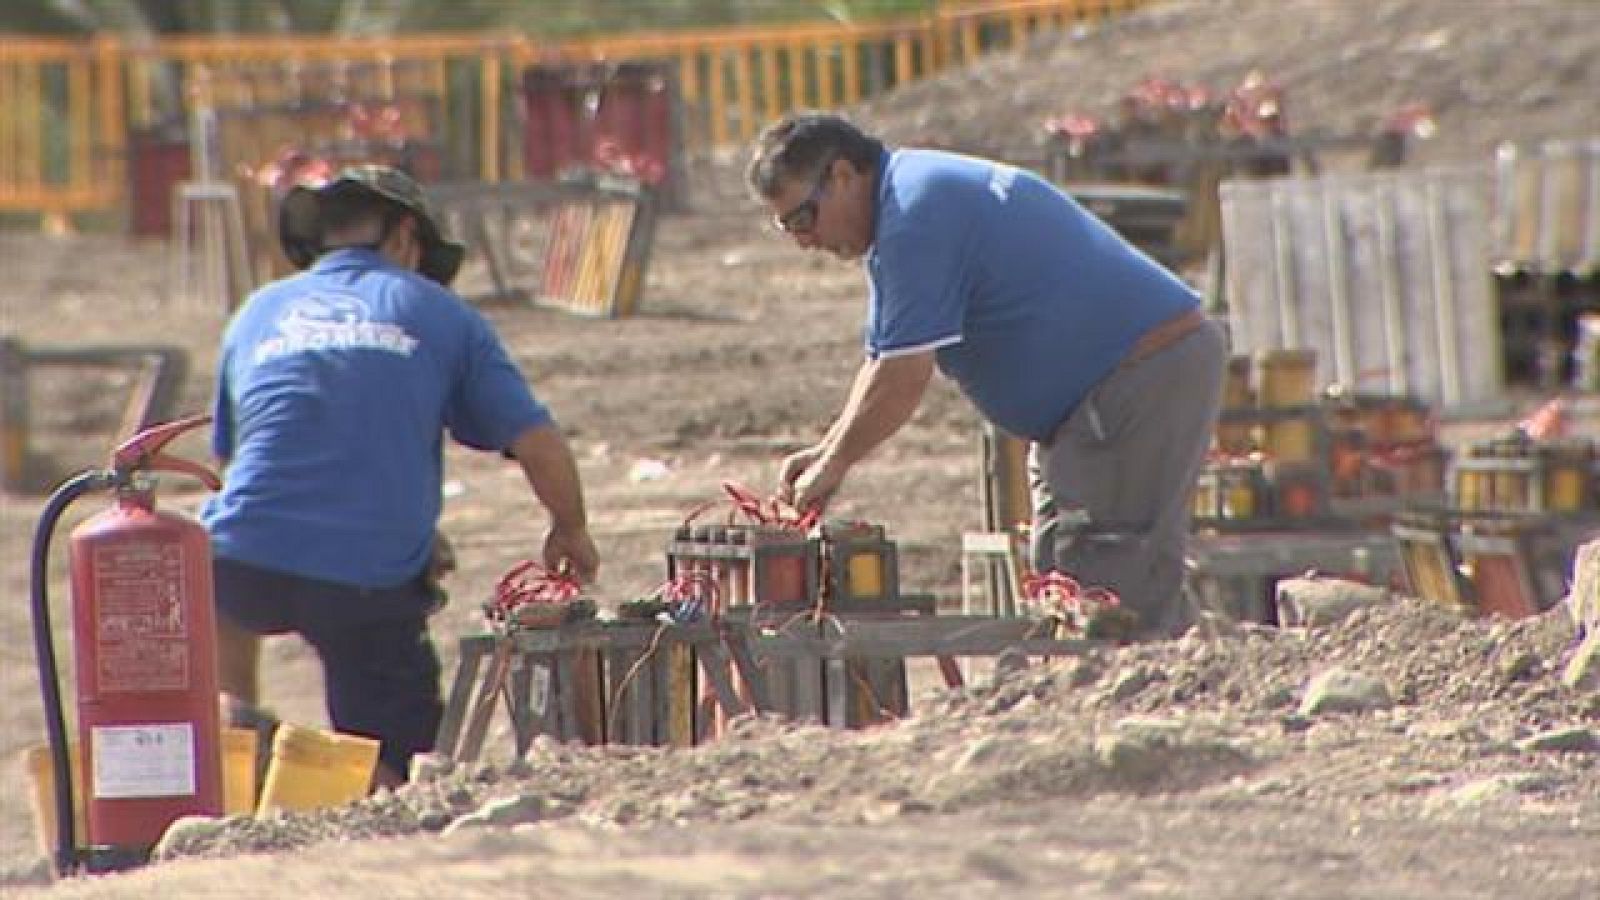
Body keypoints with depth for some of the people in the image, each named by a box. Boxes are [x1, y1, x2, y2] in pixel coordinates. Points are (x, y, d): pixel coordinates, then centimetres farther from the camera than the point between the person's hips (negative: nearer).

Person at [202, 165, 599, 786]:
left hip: (247, 567, 2)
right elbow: (538, 444, 5)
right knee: (394, 773, 9)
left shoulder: (259, 313, 19)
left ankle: (232, 711, 16)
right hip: (373, 587, -2)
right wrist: (571, 533, 26)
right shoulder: (438, 313, 11)